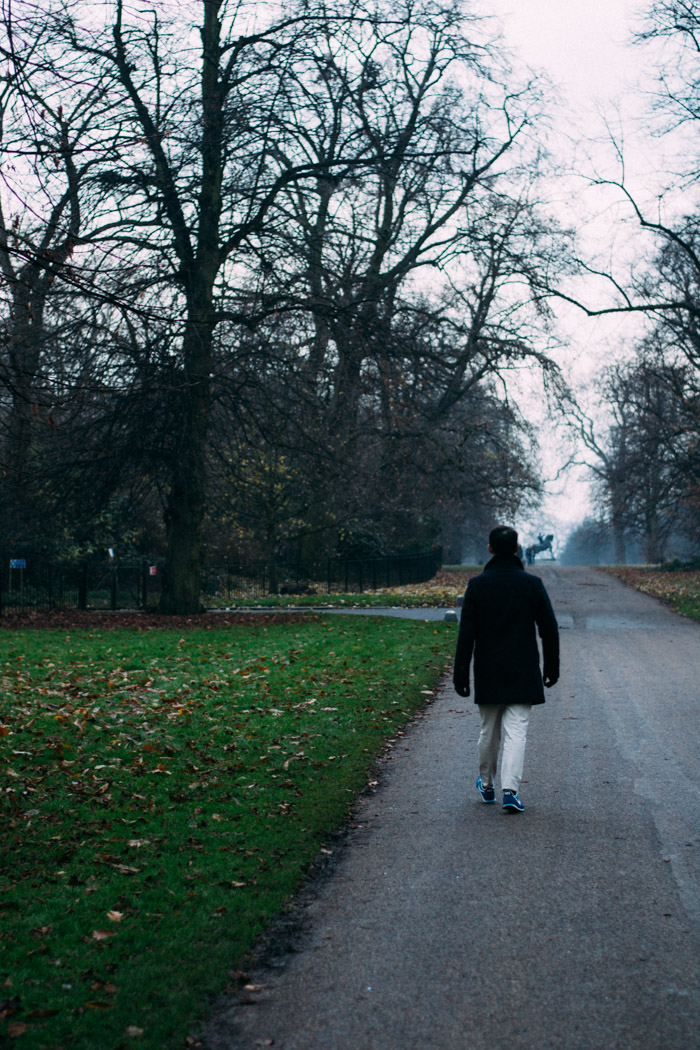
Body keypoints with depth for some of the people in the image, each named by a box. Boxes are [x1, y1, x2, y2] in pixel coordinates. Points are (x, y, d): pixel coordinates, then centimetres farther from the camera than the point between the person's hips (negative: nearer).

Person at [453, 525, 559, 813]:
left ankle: (487, 784, 31)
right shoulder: (532, 584, -4)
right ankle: (510, 790, -12)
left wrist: (461, 674, -1)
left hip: (488, 673, 1)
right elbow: (549, 629, 0)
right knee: (516, 731, -1)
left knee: (489, 732, 15)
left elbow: (466, 633, -6)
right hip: (523, 673, -1)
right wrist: (551, 667, 12)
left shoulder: (477, 584, -4)